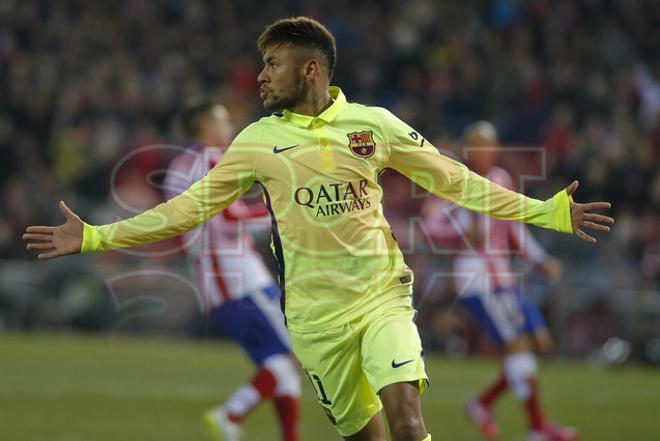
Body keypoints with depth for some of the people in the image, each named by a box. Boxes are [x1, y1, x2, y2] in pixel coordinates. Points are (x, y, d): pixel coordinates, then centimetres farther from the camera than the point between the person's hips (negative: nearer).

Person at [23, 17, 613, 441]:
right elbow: (194, 205, 6)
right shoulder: (259, 141, 2)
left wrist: (548, 212, 4)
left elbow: (452, 180, 7)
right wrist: (95, 237, 1)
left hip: (382, 297, -1)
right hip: (316, 314, 1)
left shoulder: (373, 124, 1)